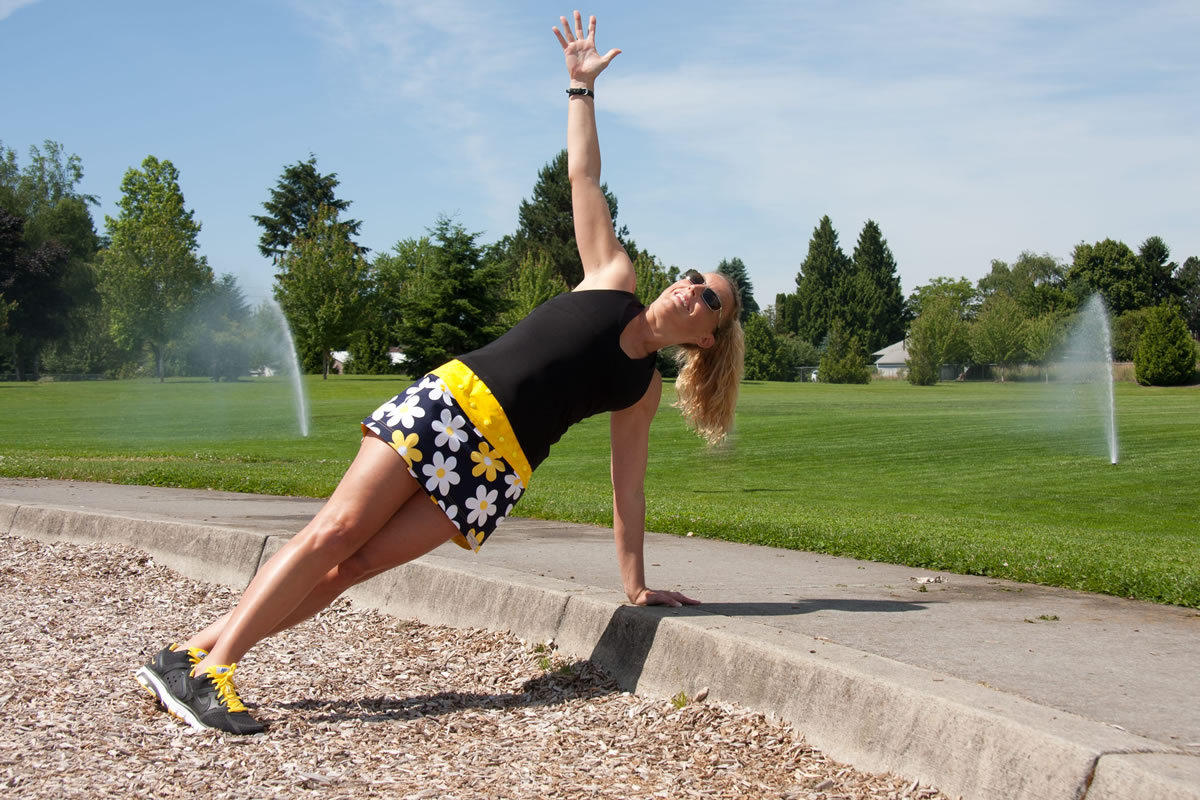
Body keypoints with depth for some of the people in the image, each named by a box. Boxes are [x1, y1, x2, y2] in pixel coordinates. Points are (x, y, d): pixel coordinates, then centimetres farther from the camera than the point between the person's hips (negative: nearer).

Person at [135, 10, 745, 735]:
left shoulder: (643, 390, 16)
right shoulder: (612, 278, 13)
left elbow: (627, 489, 16)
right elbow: (583, 174, 15)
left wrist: (636, 585, 12)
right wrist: (581, 87, 12)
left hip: (495, 468, 1)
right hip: (450, 402, -1)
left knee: (358, 564, -10)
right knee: (336, 529, -14)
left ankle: (196, 658, -6)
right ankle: (202, 664, -10)